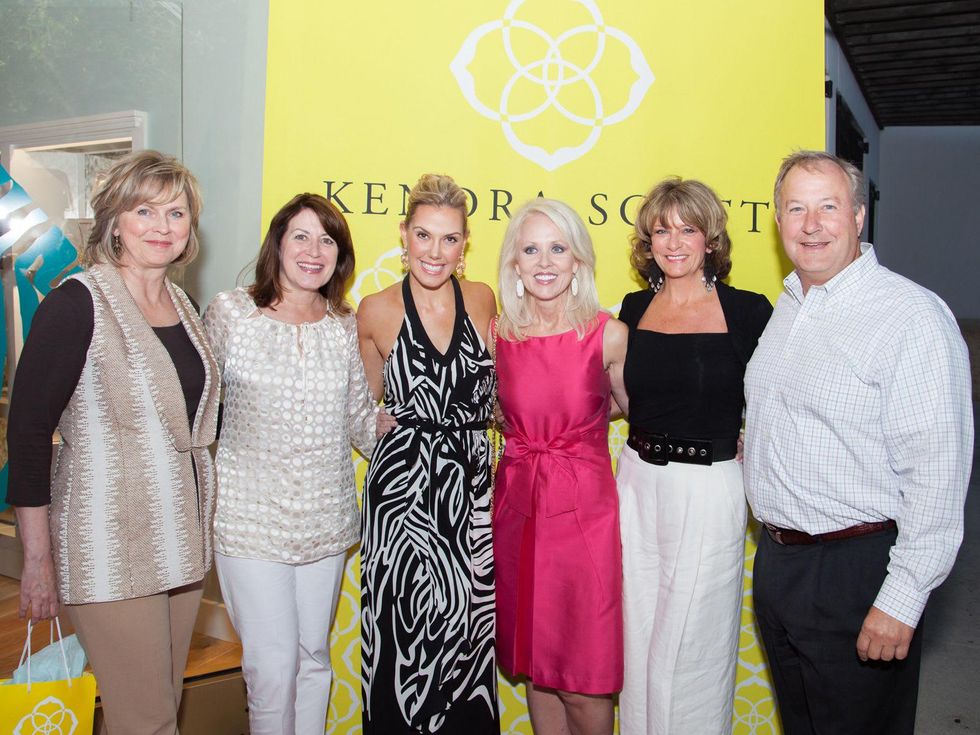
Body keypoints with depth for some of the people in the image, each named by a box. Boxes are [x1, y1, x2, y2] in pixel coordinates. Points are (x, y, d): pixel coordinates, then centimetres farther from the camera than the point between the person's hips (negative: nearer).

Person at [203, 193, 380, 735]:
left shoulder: (345, 326, 4)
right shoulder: (229, 312, -4)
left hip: (326, 517, 3)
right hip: (251, 514, -3)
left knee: (314, 655, 16)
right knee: (272, 664, -1)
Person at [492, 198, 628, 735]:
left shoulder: (609, 336, -7)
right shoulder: (497, 337, 1)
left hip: (583, 509, -3)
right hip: (516, 506, 3)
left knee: (582, 683, 4)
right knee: (536, 669, 15)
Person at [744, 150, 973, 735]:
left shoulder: (914, 317, -18)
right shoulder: (787, 306, 8)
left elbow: (938, 471, -21)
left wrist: (903, 598, -21)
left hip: (856, 573, -7)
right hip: (776, 558, 7)